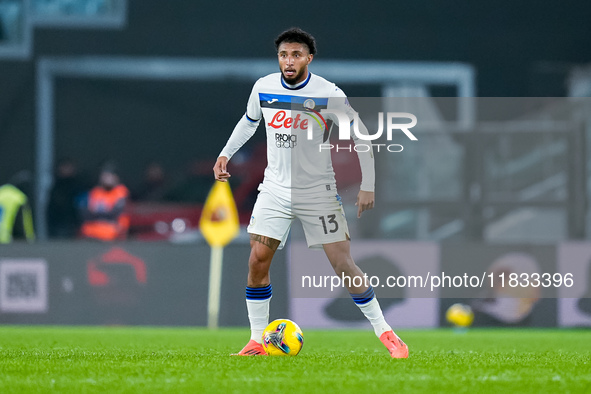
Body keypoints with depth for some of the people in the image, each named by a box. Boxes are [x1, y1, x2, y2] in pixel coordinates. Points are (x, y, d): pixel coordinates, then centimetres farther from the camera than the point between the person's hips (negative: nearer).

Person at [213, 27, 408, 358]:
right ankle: (257, 341, 2)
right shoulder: (263, 88, -2)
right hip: (275, 189, 3)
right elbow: (249, 121, 20)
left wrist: (368, 186, -10)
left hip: (319, 192, -3)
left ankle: (385, 332, 6)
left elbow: (360, 135, -6)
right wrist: (226, 154, 17)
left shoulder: (329, 94, -14)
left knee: (343, 265, -7)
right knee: (258, 260, -10)